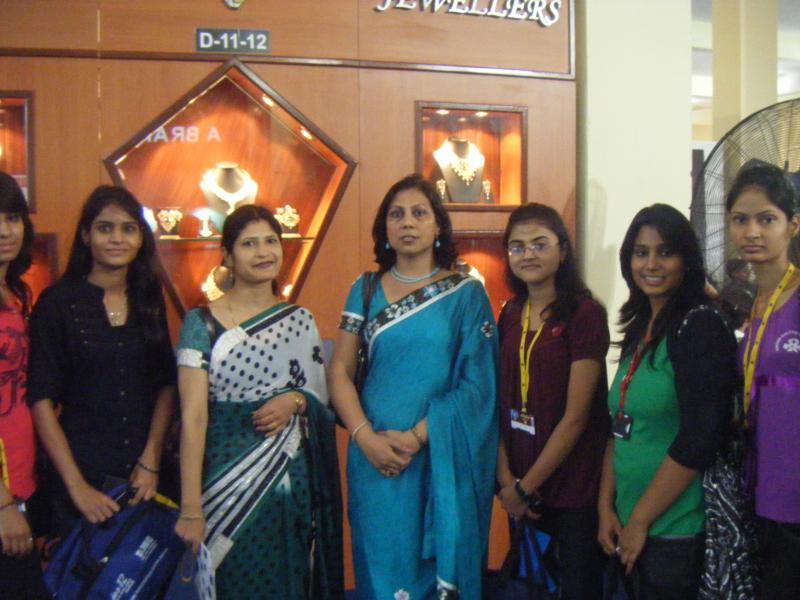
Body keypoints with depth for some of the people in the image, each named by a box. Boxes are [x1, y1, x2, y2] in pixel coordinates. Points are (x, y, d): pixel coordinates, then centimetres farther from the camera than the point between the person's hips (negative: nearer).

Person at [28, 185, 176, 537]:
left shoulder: (149, 299, 5)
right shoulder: (58, 301, -6)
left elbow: (166, 383, 5)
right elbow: (41, 399, -9)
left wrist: (152, 460, -5)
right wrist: (76, 484, -13)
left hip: (145, 473, 3)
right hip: (81, 467, -3)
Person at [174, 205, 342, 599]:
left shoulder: (300, 321, 6)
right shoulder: (202, 323, -5)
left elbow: (323, 398, 13)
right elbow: (193, 417, -12)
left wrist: (295, 401, -10)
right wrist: (190, 508, -18)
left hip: (292, 481, 3)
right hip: (227, 481, -3)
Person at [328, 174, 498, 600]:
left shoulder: (467, 294, -1)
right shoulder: (365, 290, 5)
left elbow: (476, 384, -7)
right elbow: (339, 371, 2)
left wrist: (417, 436, -15)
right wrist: (366, 438, -12)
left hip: (443, 458, -1)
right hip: (375, 455, 2)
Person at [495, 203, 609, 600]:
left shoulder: (584, 313, -13)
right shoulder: (510, 315, 5)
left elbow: (576, 416, -16)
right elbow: (499, 401, 4)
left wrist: (526, 486, -11)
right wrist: (506, 479, -7)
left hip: (573, 489, -5)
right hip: (520, 490, 5)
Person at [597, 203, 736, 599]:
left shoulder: (700, 327, -15)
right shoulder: (639, 330, 8)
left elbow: (699, 440, -21)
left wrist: (639, 521, -14)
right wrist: (606, 506, 3)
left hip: (676, 533, -7)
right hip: (631, 528, 7)